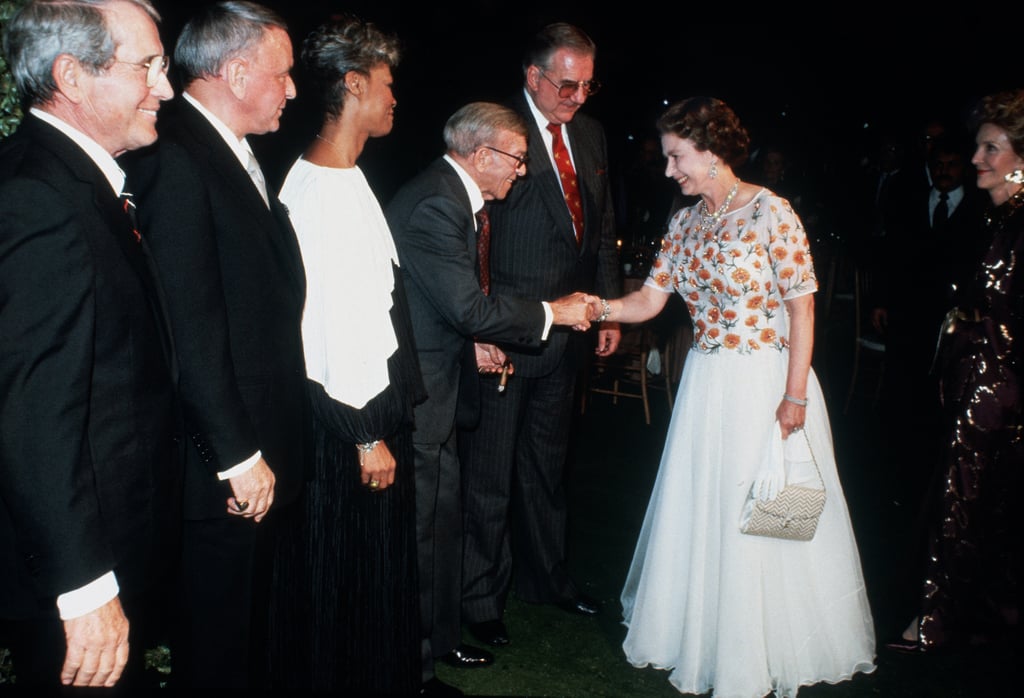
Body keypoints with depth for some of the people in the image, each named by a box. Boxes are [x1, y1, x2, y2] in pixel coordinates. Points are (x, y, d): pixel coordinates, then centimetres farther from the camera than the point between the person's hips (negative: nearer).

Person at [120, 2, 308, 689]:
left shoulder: (237, 154, 12)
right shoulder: (175, 157, -18)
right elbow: (190, 326, -22)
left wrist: (266, 449, 10)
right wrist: (238, 456, -18)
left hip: (261, 453, 9)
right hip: (222, 470, -9)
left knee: (249, 626, 22)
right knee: (214, 653, 8)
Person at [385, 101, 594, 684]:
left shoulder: (455, 197, 11)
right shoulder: (436, 205, -22)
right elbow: (471, 306, -25)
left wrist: (473, 343, 8)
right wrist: (552, 313, -14)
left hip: (439, 380, 10)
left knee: (445, 517, 19)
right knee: (420, 526, 0)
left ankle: (442, 636, 35)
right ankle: (414, 664, 15)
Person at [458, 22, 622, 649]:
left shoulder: (591, 134, 10)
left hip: (567, 334, 7)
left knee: (549, 465, 21)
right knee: (490, 474, 5)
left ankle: (548, 578, 37)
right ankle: (481, 597, 21)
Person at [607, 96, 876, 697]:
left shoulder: (771, 213, -12)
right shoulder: (685, 223, 7)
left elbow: (802, 307, -13)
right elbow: (650, 300, 6)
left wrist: (794, 396, -16)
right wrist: (598, 307, -12)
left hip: (766, 382, -6)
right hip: (706, 383, 6)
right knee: (702, 514, 13)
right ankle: (708, 643, 32)